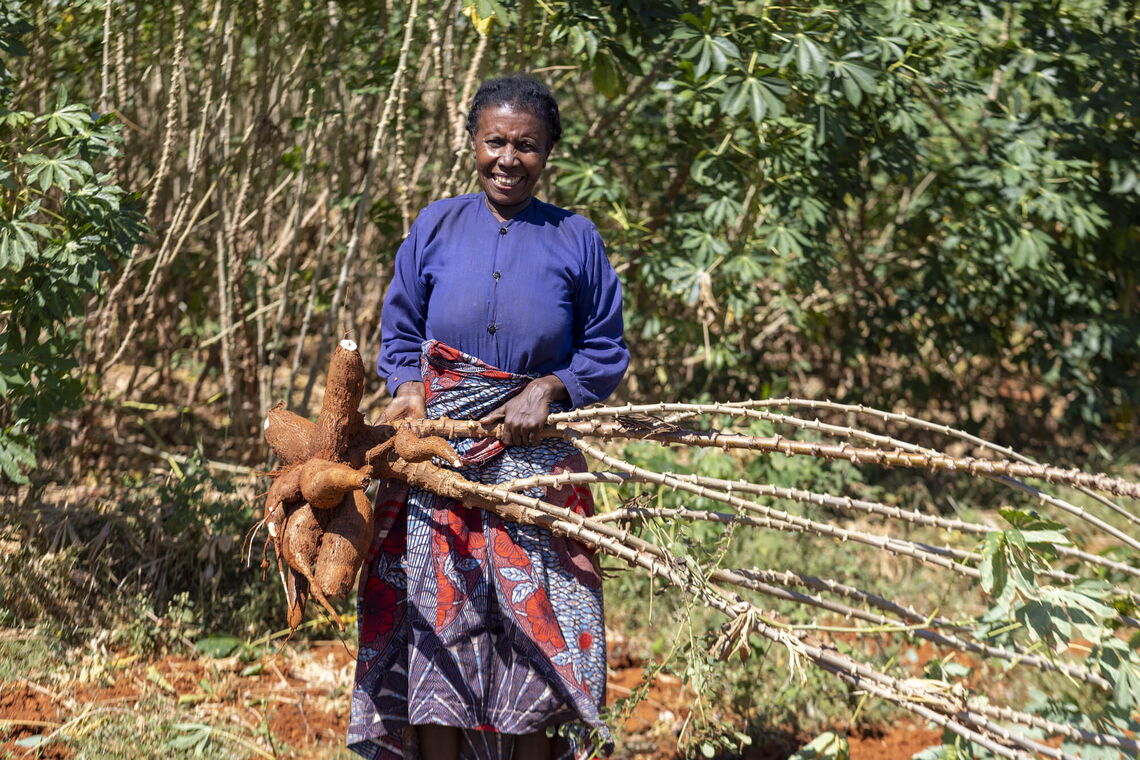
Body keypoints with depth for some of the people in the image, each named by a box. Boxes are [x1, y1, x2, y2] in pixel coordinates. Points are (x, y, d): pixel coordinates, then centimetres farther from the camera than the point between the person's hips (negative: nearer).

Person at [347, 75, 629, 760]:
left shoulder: (575, 240, 4)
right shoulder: (436, 228, 7)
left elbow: (606, 351, 8)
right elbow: (400, 333, 14)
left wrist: (549, 388, -9)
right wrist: (409, 391, -6)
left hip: (536, 455, 0)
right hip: (438, 447, 1)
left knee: (536, 624, -1)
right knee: (437, 619, -2)